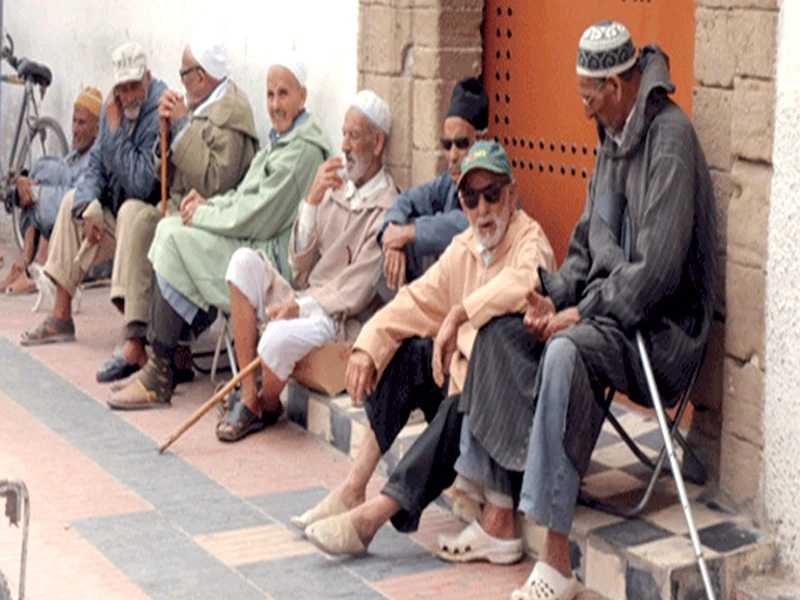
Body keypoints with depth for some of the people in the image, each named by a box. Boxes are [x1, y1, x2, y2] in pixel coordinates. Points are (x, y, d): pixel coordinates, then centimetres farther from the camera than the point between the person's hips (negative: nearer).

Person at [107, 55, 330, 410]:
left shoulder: (303, 151, -17)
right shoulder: (280, 140, 17)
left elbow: (257, 218, -20)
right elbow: (247, 197, 21)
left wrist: (203, 215, -8)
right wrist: (210, 204, 3)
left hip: (273, 258, -10)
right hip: (253, 245, 10)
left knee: (176, 241, -17)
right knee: (169, 228, 1)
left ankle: (159, 377, -12)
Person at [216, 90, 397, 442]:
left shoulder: (387, 208, -10)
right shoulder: (335, 189, 11)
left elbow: (356, 292, -14)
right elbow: (300, 269, 5)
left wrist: (303, 307, -20)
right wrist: (312, 201, -4)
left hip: (343, 322, -7)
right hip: (305, 304, 7)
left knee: (280, 337, -34)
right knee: (245, 260, -13)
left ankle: (268, 406, 4)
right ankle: (247, 397, -12)